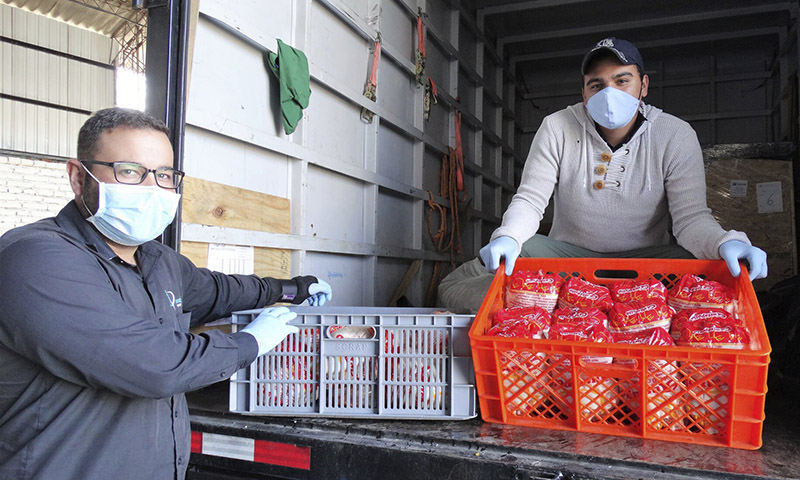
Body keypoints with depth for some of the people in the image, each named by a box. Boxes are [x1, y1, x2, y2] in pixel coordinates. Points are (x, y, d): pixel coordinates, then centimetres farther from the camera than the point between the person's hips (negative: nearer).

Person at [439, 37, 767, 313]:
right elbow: (530, 199, -9)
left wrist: (725, 243, -34)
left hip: (649, 257, 0)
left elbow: (690, 216, -10)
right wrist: (508, 238, -33)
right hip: (567, 251, 0)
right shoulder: (557, 128, -6)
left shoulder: (675, 136, -6)